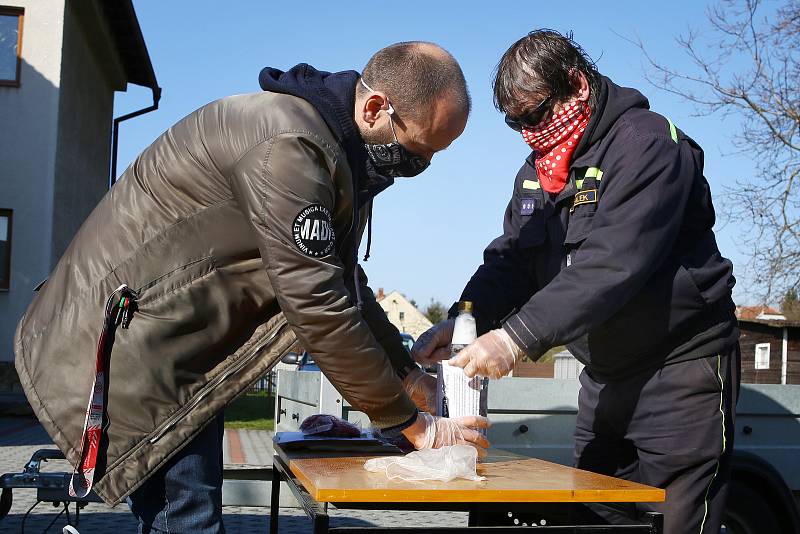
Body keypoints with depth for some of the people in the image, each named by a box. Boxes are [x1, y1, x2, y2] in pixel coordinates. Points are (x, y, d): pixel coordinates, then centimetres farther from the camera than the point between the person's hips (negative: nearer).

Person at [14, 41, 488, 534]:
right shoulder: (287, 146, -26)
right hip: (126, 343, -10)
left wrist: (407, 373, 7)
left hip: (174, 350, 10)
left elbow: (343, 283, 15)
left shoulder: (342, 155, 7)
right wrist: (413, 425, -18)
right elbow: (318, 305, -27)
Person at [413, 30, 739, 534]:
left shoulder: (649, 144, -18)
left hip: (682, 368, -7)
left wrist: (518, 336, -35)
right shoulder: (536, 173, 8)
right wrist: (462, 320, -17)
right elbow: (511, 261, 2)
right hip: (604, 377, 8)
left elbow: (612, 264, -29)